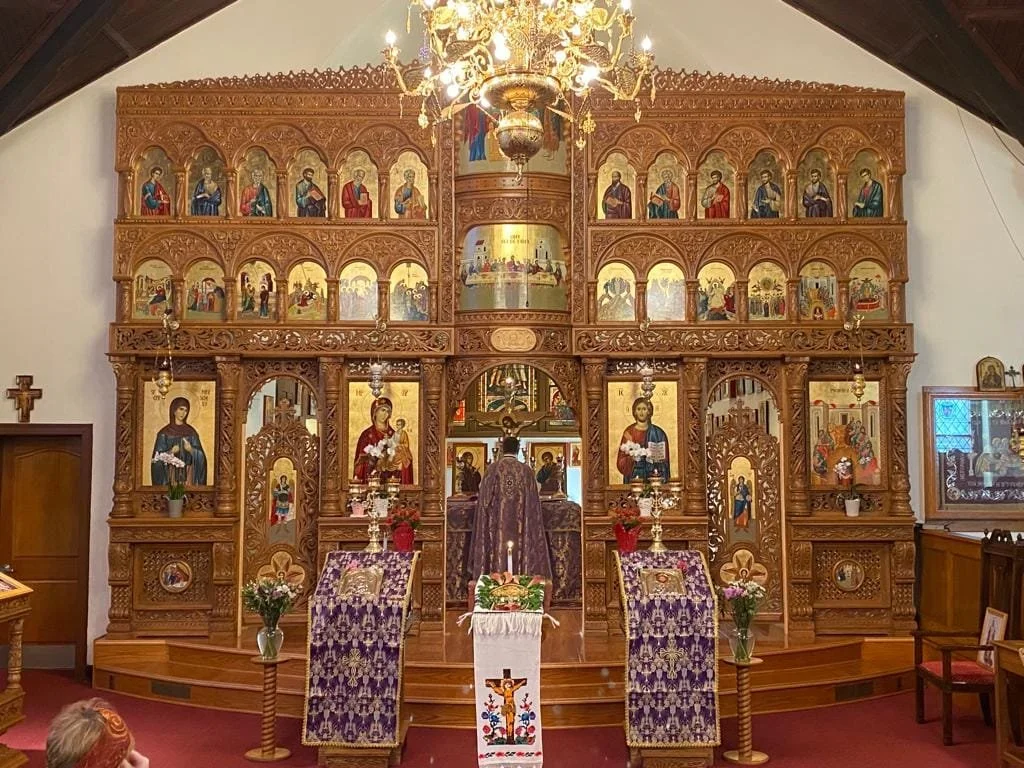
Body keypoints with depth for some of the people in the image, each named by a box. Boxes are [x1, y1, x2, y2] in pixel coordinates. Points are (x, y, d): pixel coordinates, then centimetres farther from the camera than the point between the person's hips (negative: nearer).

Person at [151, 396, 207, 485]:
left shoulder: (191, 432, 7)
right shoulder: (164, 433, 1)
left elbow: (200, 455, 3)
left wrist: (191, 450, -16)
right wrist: (171, 452, -18)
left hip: (188, 474, 2)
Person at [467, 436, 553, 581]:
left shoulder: (493, 469, -2)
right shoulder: (526, 471, 1)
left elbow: (485, 500, -1)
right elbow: (533, 504, 2)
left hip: (497, 527, 0)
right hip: (519, 527, 1)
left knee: (499, 551, 2)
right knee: (518, 552, 4)